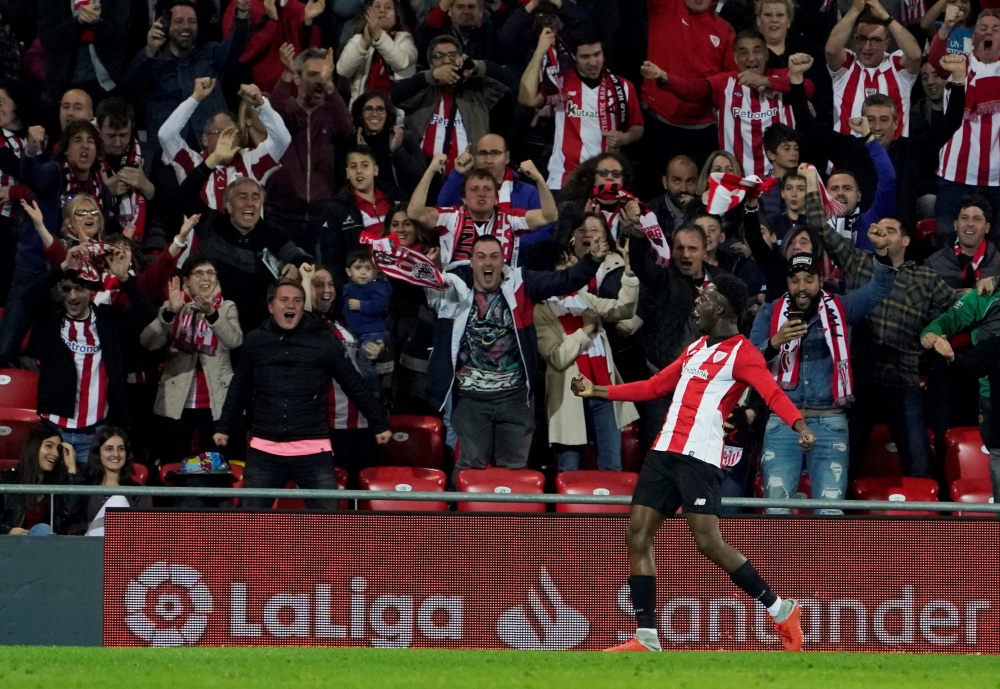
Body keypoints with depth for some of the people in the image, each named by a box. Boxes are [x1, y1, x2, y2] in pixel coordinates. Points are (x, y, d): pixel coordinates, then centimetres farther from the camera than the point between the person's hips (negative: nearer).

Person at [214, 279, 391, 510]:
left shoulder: (325, 342, -3)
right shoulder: (254, 341, 5)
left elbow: (355, 386, 5)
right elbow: (240, 389, 17)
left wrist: (380, 424, 9)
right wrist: (224, 427, 21)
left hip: (313, 451, -2)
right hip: (264, 450, 2)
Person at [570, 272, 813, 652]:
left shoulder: (740, 351, -5)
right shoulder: (696, 348, 21)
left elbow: (772, 392, -21)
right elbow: (656, 386, 31)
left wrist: (799, 425, -40)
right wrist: (598, 391, 33)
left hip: (699, 458, -8)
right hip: (664, 451, 8)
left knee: (708, 541, -15)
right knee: (638, 536, 2)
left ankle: (781, 610, 0)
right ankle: (647, 637, 5)